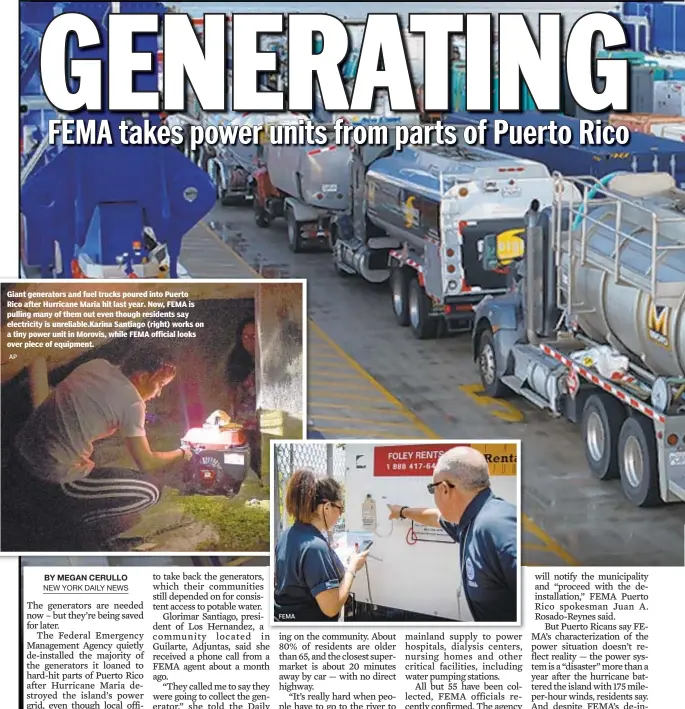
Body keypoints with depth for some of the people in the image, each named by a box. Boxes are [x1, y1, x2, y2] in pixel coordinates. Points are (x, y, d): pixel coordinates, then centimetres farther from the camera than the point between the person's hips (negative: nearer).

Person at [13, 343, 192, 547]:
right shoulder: (132, 402, -12)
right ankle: (73, 518, 2)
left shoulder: (98, 365, 7)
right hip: (54, 482, -8)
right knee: (150, 490, -1)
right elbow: (147, 464, -6)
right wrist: (181, 453, 14)